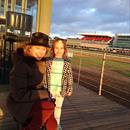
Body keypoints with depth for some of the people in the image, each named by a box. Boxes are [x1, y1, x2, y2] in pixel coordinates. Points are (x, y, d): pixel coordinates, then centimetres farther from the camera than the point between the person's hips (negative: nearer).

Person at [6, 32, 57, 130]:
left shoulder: (39, 62, 1)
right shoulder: (21, 65, -24)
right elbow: (19, 95, -26)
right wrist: (44, 93, -20)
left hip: (34, 101, 7)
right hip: (20, 103, -7)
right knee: (48, 107, -29)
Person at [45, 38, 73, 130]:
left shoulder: (67, 64, -6)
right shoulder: (48, 62, -7)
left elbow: (70, 77, -1)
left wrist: (70, 89, 0)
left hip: (61, 90, 1)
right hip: (50, 89, 0)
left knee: (58, 107, 17)